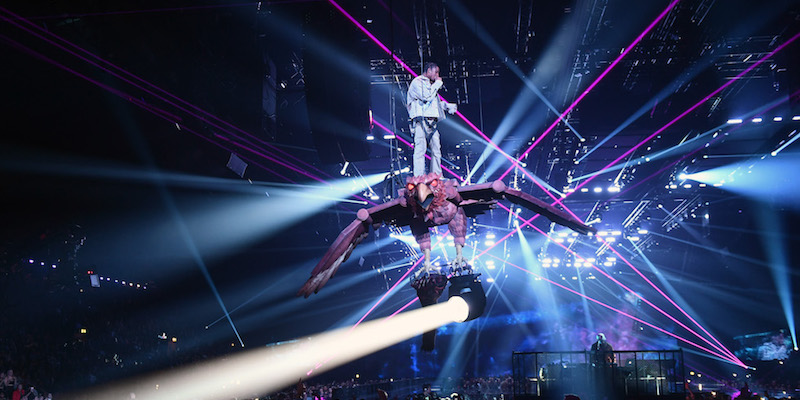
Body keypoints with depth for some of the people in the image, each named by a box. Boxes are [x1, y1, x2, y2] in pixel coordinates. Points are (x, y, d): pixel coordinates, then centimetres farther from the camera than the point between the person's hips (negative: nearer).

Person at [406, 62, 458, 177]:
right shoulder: (417, 82, -1)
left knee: (436, 149, 4)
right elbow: (426, 97, -15)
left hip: (432, 122, 8)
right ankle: (419, 178, -16)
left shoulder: (431, 85, 26)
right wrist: (437, 84, -5)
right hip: (421, 120, -8)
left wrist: (448, 106, 22)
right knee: (420, 148, -13)